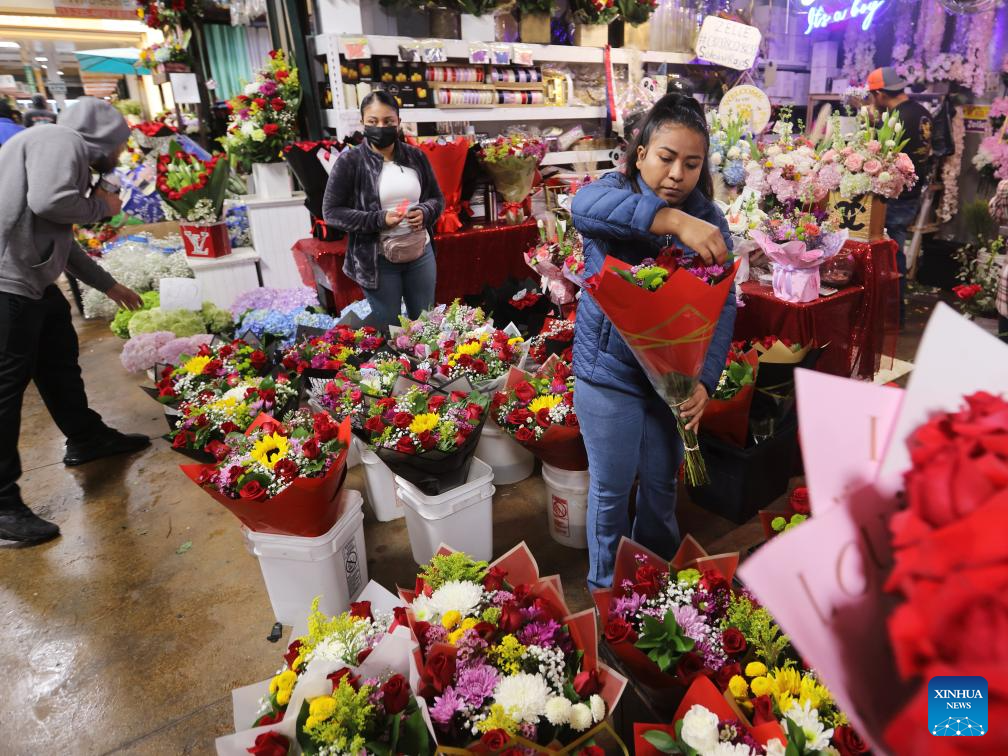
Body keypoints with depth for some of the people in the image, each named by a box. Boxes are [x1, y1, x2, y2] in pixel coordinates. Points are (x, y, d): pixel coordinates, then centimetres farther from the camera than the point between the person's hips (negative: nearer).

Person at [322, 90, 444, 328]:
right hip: (377, 260, -3)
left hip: (421, 254, 4)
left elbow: (438, 198, 12)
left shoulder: (416, 156, 3)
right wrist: (379, 219, -21)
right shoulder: (349, 161, -8)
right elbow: (330, 211, -8)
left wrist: (425, 212, -12)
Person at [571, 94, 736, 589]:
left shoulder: (710, 219, -1)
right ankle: (605, 587, 37)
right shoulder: (616, 192, -9)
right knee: (611, 490, 11)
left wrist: (705, 380, -23)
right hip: (609, 373, -3)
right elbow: (585, 204, -36)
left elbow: (722, 307, -9)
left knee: (662, 484, 20)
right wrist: (673, 219, -47)